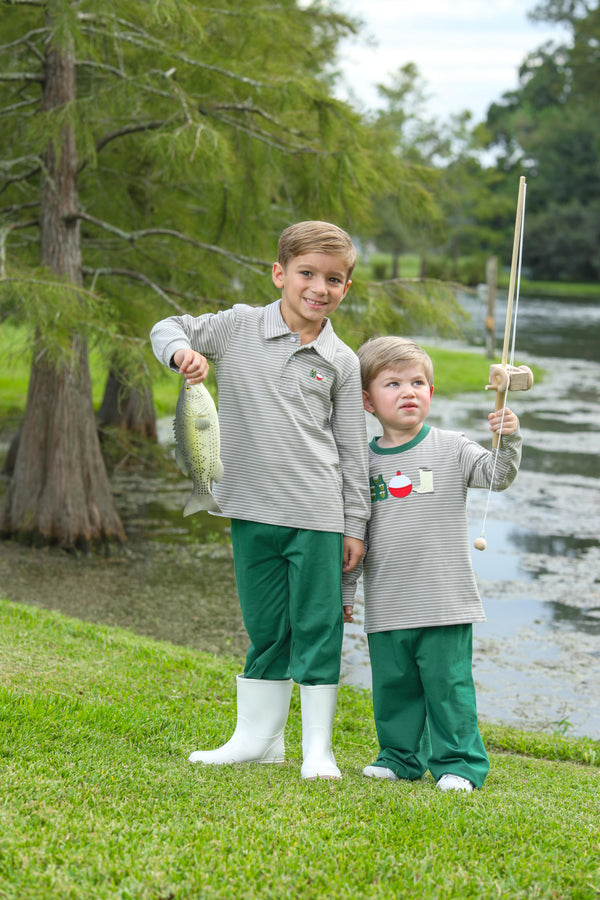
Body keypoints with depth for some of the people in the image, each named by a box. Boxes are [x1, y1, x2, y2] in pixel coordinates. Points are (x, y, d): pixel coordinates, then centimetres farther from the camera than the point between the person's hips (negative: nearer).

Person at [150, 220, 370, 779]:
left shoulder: (341, 361, 3)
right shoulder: (238, 328, 2)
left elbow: (352, 449, 7)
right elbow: (167, 329, 10)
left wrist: (355, 525, 5)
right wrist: (184, 351, -14)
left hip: (317, 513, -1)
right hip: (252, 508, 1)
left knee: (317, 628, 1)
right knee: (265, 629, 12)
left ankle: (318, 747, 11)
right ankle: (258, 738, 24)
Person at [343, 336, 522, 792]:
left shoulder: (451, 450, 0)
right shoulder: (365, 462, 6)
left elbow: (498, 476, -11)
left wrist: (509, 439, -29)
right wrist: (345, 591, 13)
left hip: (445, 602, -3)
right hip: (386, 607, 3)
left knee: (448, 684, -1)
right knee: (393, 686, 11)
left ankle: (458, 762, 12)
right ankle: (399, 756, 28)